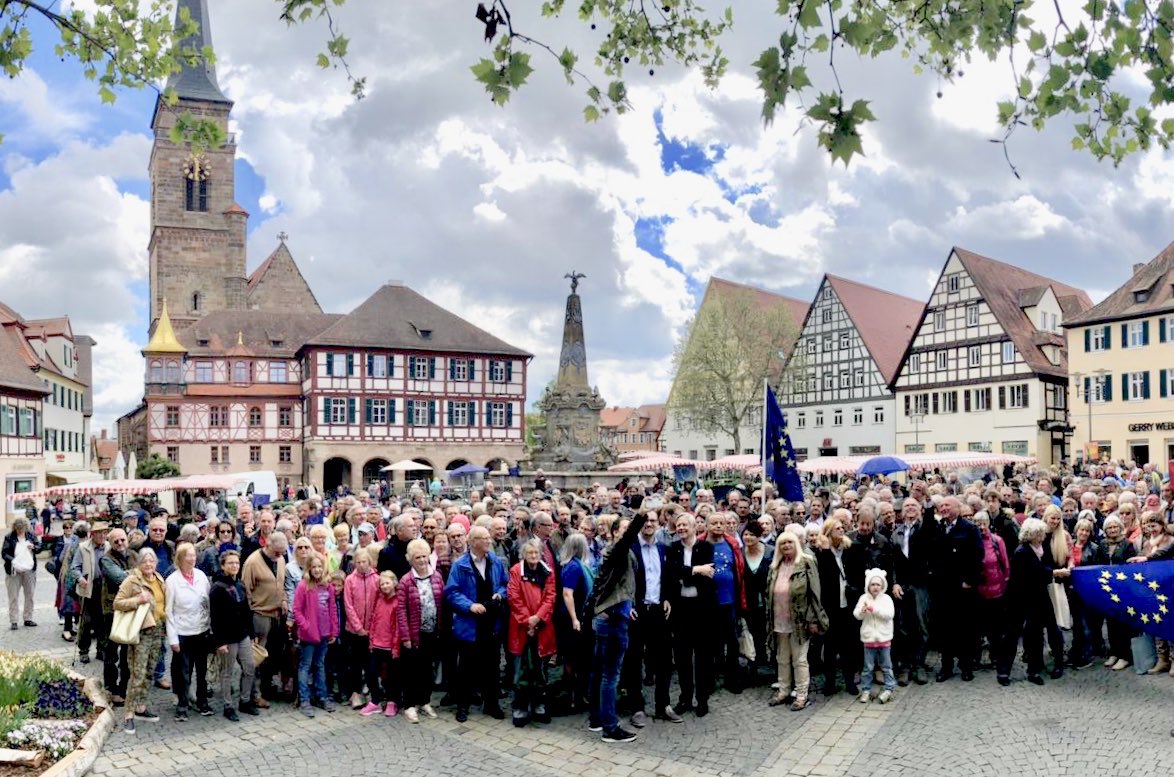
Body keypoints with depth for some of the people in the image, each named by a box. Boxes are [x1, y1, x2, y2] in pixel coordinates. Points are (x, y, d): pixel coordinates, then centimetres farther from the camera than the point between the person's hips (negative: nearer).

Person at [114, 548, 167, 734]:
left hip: (157, 630, 7)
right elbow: (117, 603, -13)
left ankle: (141, 707, 25)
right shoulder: (131, 580, -10)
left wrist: (165, 619, 13)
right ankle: (129, 715, -2)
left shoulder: (159, 580, 11)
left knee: (149, 672, 14)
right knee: (138, 674, -8)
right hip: (141, 632, -7)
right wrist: (137, 600, -25)